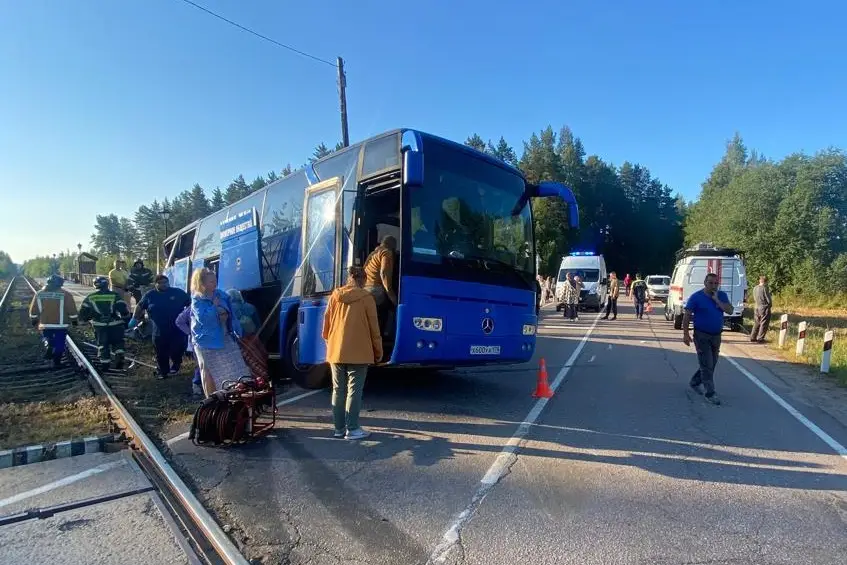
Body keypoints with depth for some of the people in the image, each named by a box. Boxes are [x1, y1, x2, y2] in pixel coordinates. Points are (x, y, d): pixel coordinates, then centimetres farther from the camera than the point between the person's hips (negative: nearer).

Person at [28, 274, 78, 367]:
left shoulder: (39, 294, 2)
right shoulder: (65, 294, -9)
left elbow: (33, 309, 8)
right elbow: (71, 309, -6)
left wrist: (34, 319, 21)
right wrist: (74, 319, 6)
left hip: (45, 324, 2)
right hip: (61, 324, -2)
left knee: (47, 339, 22)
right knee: (59, 343, 8)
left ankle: (48, 345, -10)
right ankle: (57, 362, 14)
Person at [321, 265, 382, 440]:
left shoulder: (335, 295, 5)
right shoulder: (366, 297, -6)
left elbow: (326, 324, 10)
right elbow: (374, 327, -3)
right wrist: (378, 351, 6)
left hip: (336, 352, 4)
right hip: (359, 352, -4)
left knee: (338, 390, 11)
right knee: (354, 390, 2)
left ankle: (339, 428, 16)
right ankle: (352, 429, 3)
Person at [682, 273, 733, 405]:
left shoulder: (722, 296, 2)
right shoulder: (696, 297, -11)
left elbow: (730, 311, -9)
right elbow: (687, 315, -10)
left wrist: (717, 300, -17)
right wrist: (686, 334, -15)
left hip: (716, 335, 5)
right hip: (701, 335, -5)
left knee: (711, 363, 15)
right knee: (707, 365, -4)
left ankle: (694, 382, 34)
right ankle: (710, 393, 2)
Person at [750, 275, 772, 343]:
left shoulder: (755, 288, 4)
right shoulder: (765, 288, -15)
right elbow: (768, 299, -11)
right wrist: (770, 305, 6)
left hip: (757, 308, 6)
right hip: (764, 308, -6)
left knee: (756, 323, 15)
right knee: (763, 324, 2)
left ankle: (752, 337, 18)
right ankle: (760, 339, 2)